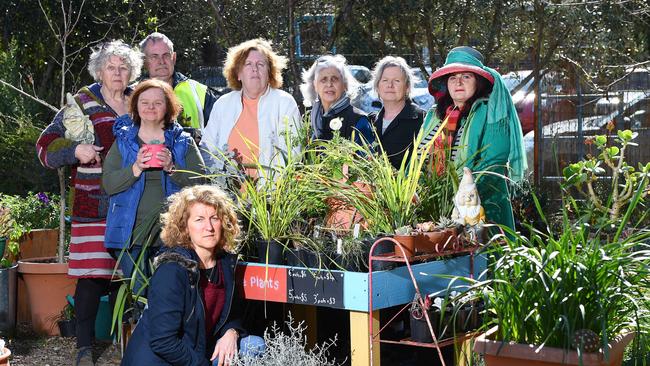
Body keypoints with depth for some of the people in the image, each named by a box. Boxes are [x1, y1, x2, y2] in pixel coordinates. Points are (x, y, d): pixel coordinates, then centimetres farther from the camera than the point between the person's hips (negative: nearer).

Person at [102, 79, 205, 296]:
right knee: (138, 296, -1)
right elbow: (109, 184, 1)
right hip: (132, 233, 1)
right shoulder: (123, 141, 11)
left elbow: (200, 182, -1)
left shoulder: (183, 142, 9)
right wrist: (136, 168, -14)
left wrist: (171, 168, -17)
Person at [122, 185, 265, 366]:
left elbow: (232, 314, 13)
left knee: (256, 346, -7)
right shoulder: (171, 270, -20)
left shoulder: (226, 262, 1)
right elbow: (162, 342, -23)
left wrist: (231, 332, -9)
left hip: (201, 350, 8)